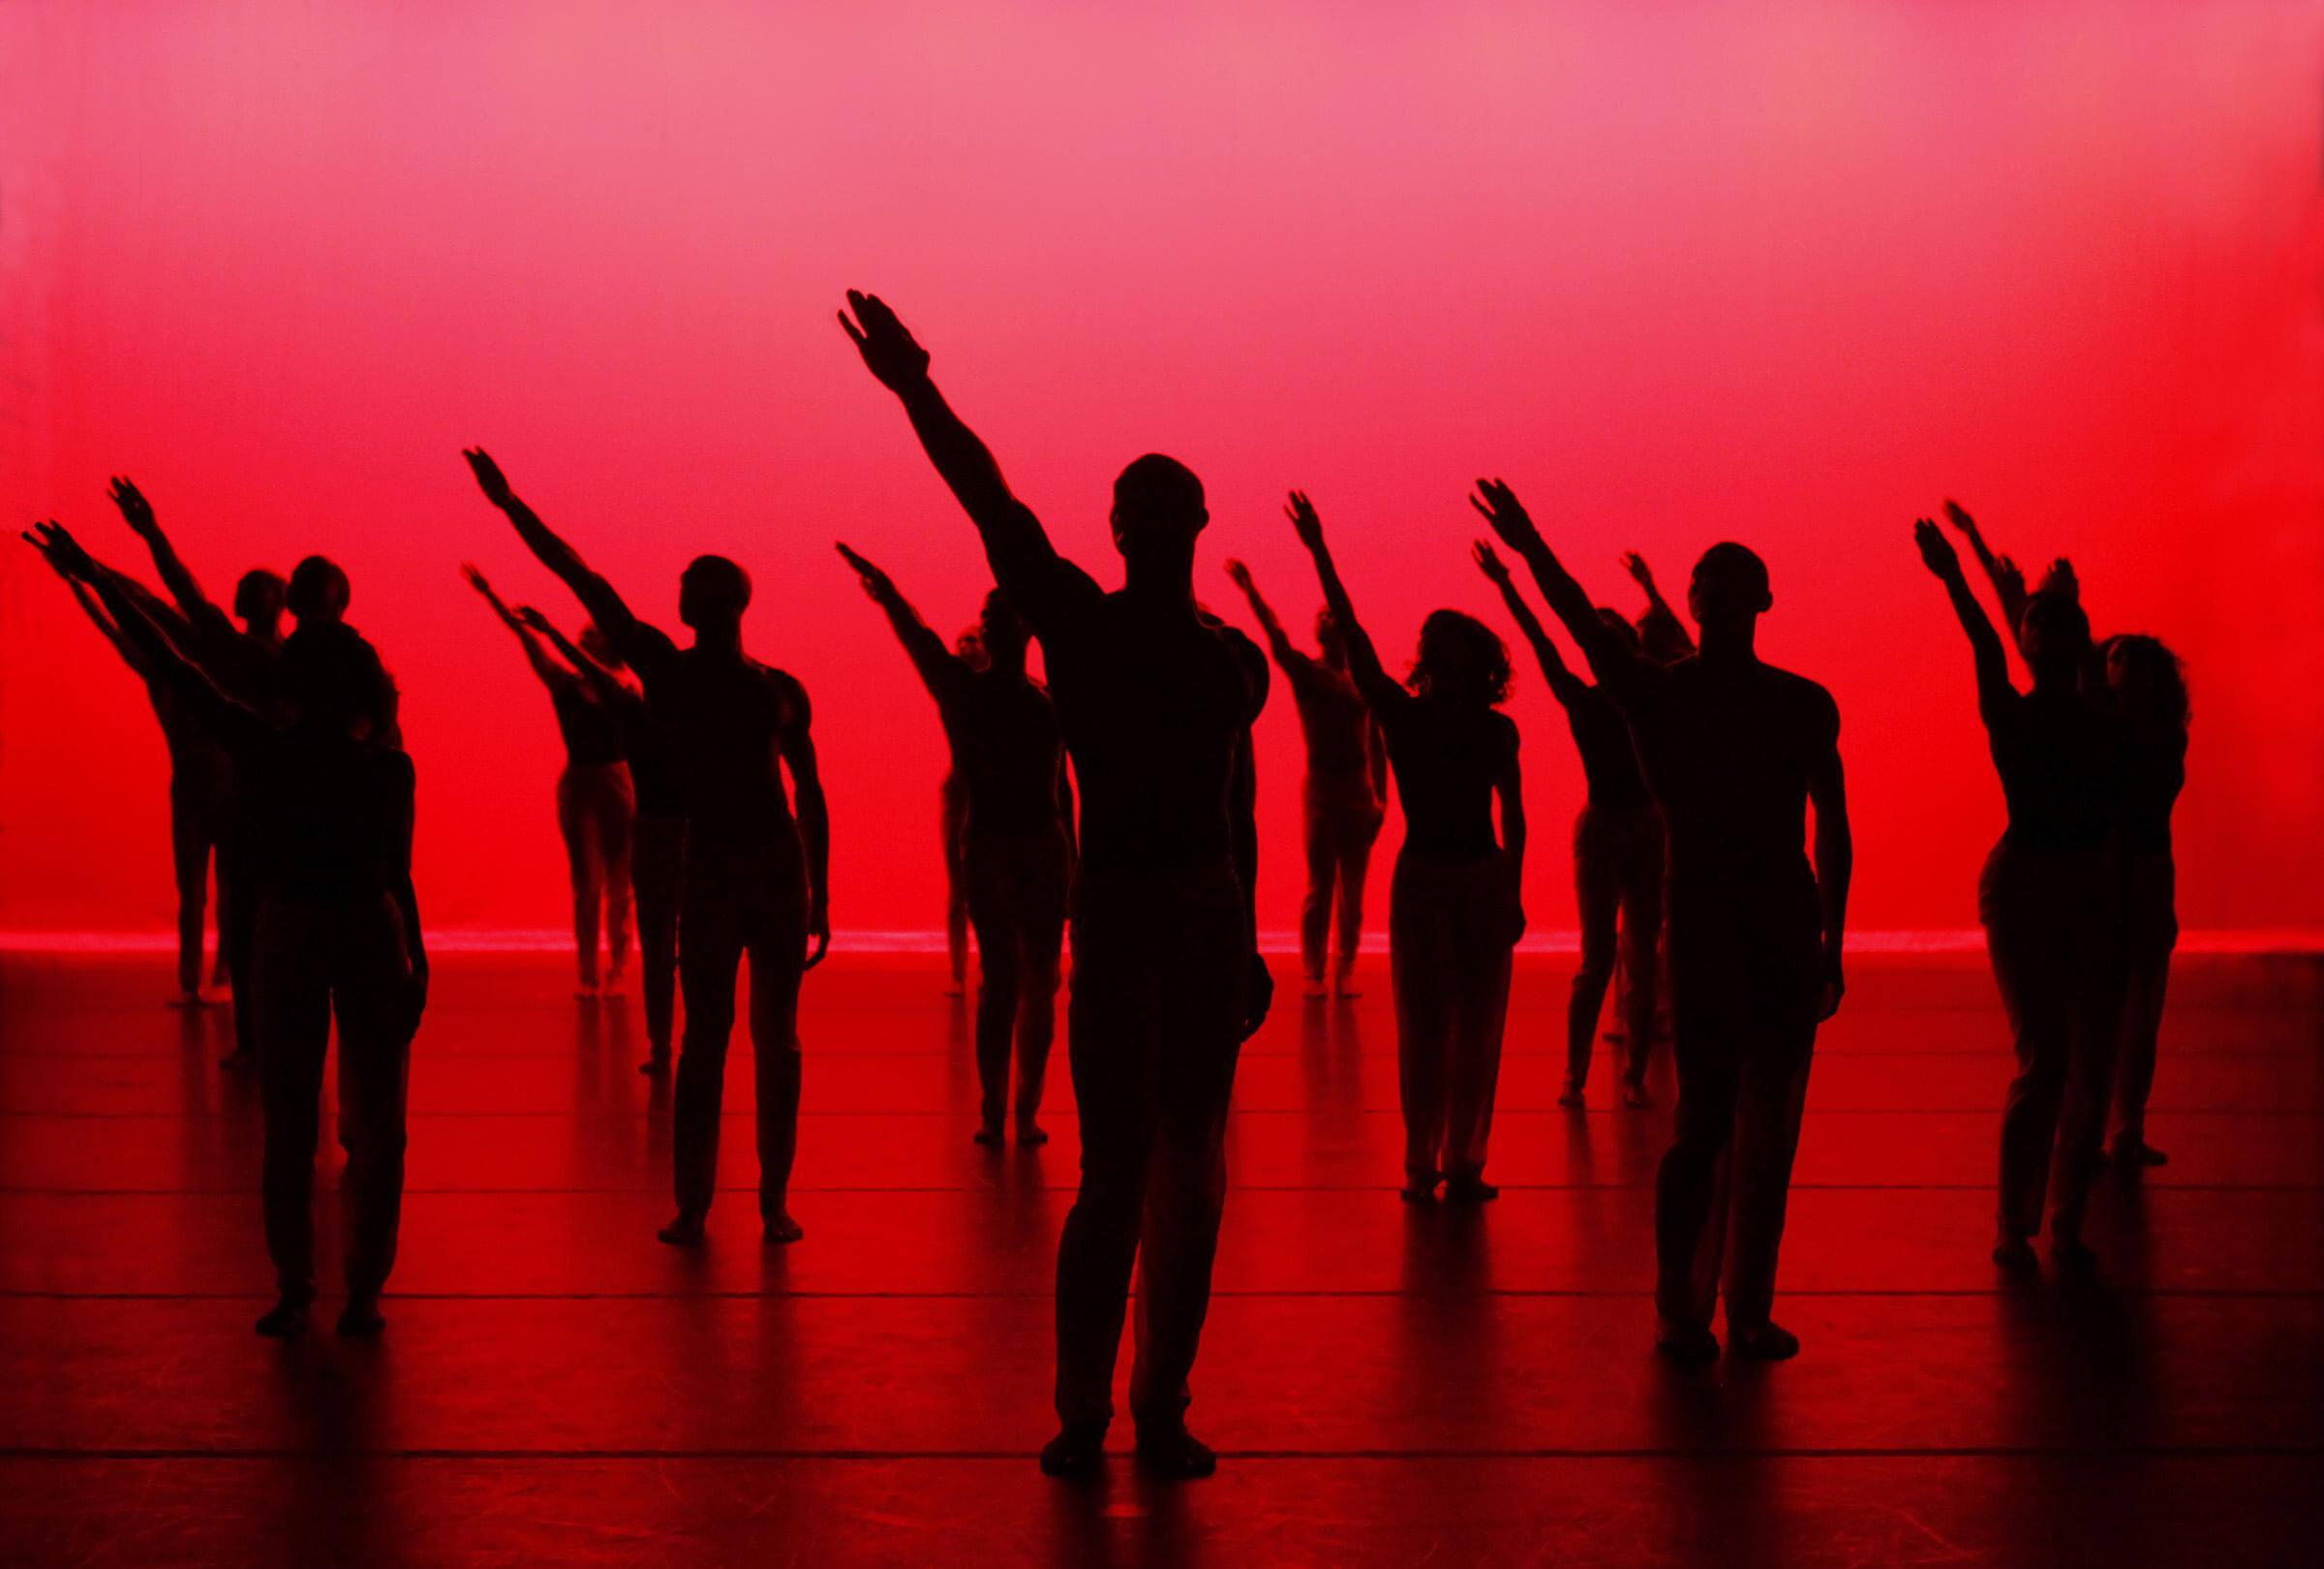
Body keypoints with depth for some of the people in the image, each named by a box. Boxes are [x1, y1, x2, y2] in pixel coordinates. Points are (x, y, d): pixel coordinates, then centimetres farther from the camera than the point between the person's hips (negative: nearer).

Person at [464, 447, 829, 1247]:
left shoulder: (780, 690, 9)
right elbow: (585, 582, 4)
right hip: (708, 871, -1)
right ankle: (692, 1204, 2)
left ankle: (774, 1200, 6)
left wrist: (820, 896, 10)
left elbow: (810, 793, 13)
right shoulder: (665, 669, 6)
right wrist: (510, 505, 2)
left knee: (776, 1041, 2)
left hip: (781, 870, 1)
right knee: (705, 1039, 0)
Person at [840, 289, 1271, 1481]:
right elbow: (993, 509, -11)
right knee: (1120, 1174, -7)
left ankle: (1158, 1411, 16)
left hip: (1208, 924, 4)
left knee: (1187, 1176, 7)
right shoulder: (1078, 623, 1)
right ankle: (1082, 1413, 5)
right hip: (1118, 912, -4)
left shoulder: (1232, 660, 12)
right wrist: (918, 397, -20)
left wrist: (1247, 944, 18)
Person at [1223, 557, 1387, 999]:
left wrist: (1380, 797, 8)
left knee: (1352, 891, 4)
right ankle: (1313, 974, 4)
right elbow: (1275, 636, -14)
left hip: (1359, 793, 3)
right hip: (1320, 789, -3)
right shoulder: (1305, 672, 1)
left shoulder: (1361, 681, 11)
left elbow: (1376, 744, 14)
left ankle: (1344, 974, 10)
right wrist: (1248, 588, -27)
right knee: (1319, 886, -3)